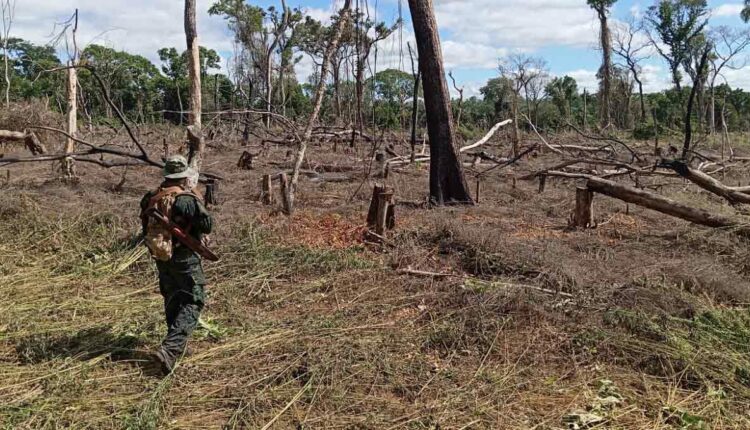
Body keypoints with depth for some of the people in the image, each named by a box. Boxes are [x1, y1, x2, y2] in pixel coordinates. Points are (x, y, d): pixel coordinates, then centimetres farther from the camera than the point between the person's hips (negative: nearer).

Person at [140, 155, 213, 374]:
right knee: (193, 302, 0)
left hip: (161, 257, 7)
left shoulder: (151, 198, 3)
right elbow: (207, 224, -19)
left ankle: (177, 343, 35)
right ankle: (170, 349, -12)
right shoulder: (187, 199, -20)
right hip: (184, 258, -7)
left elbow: (146, 227, 12)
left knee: (172, 300, 21)